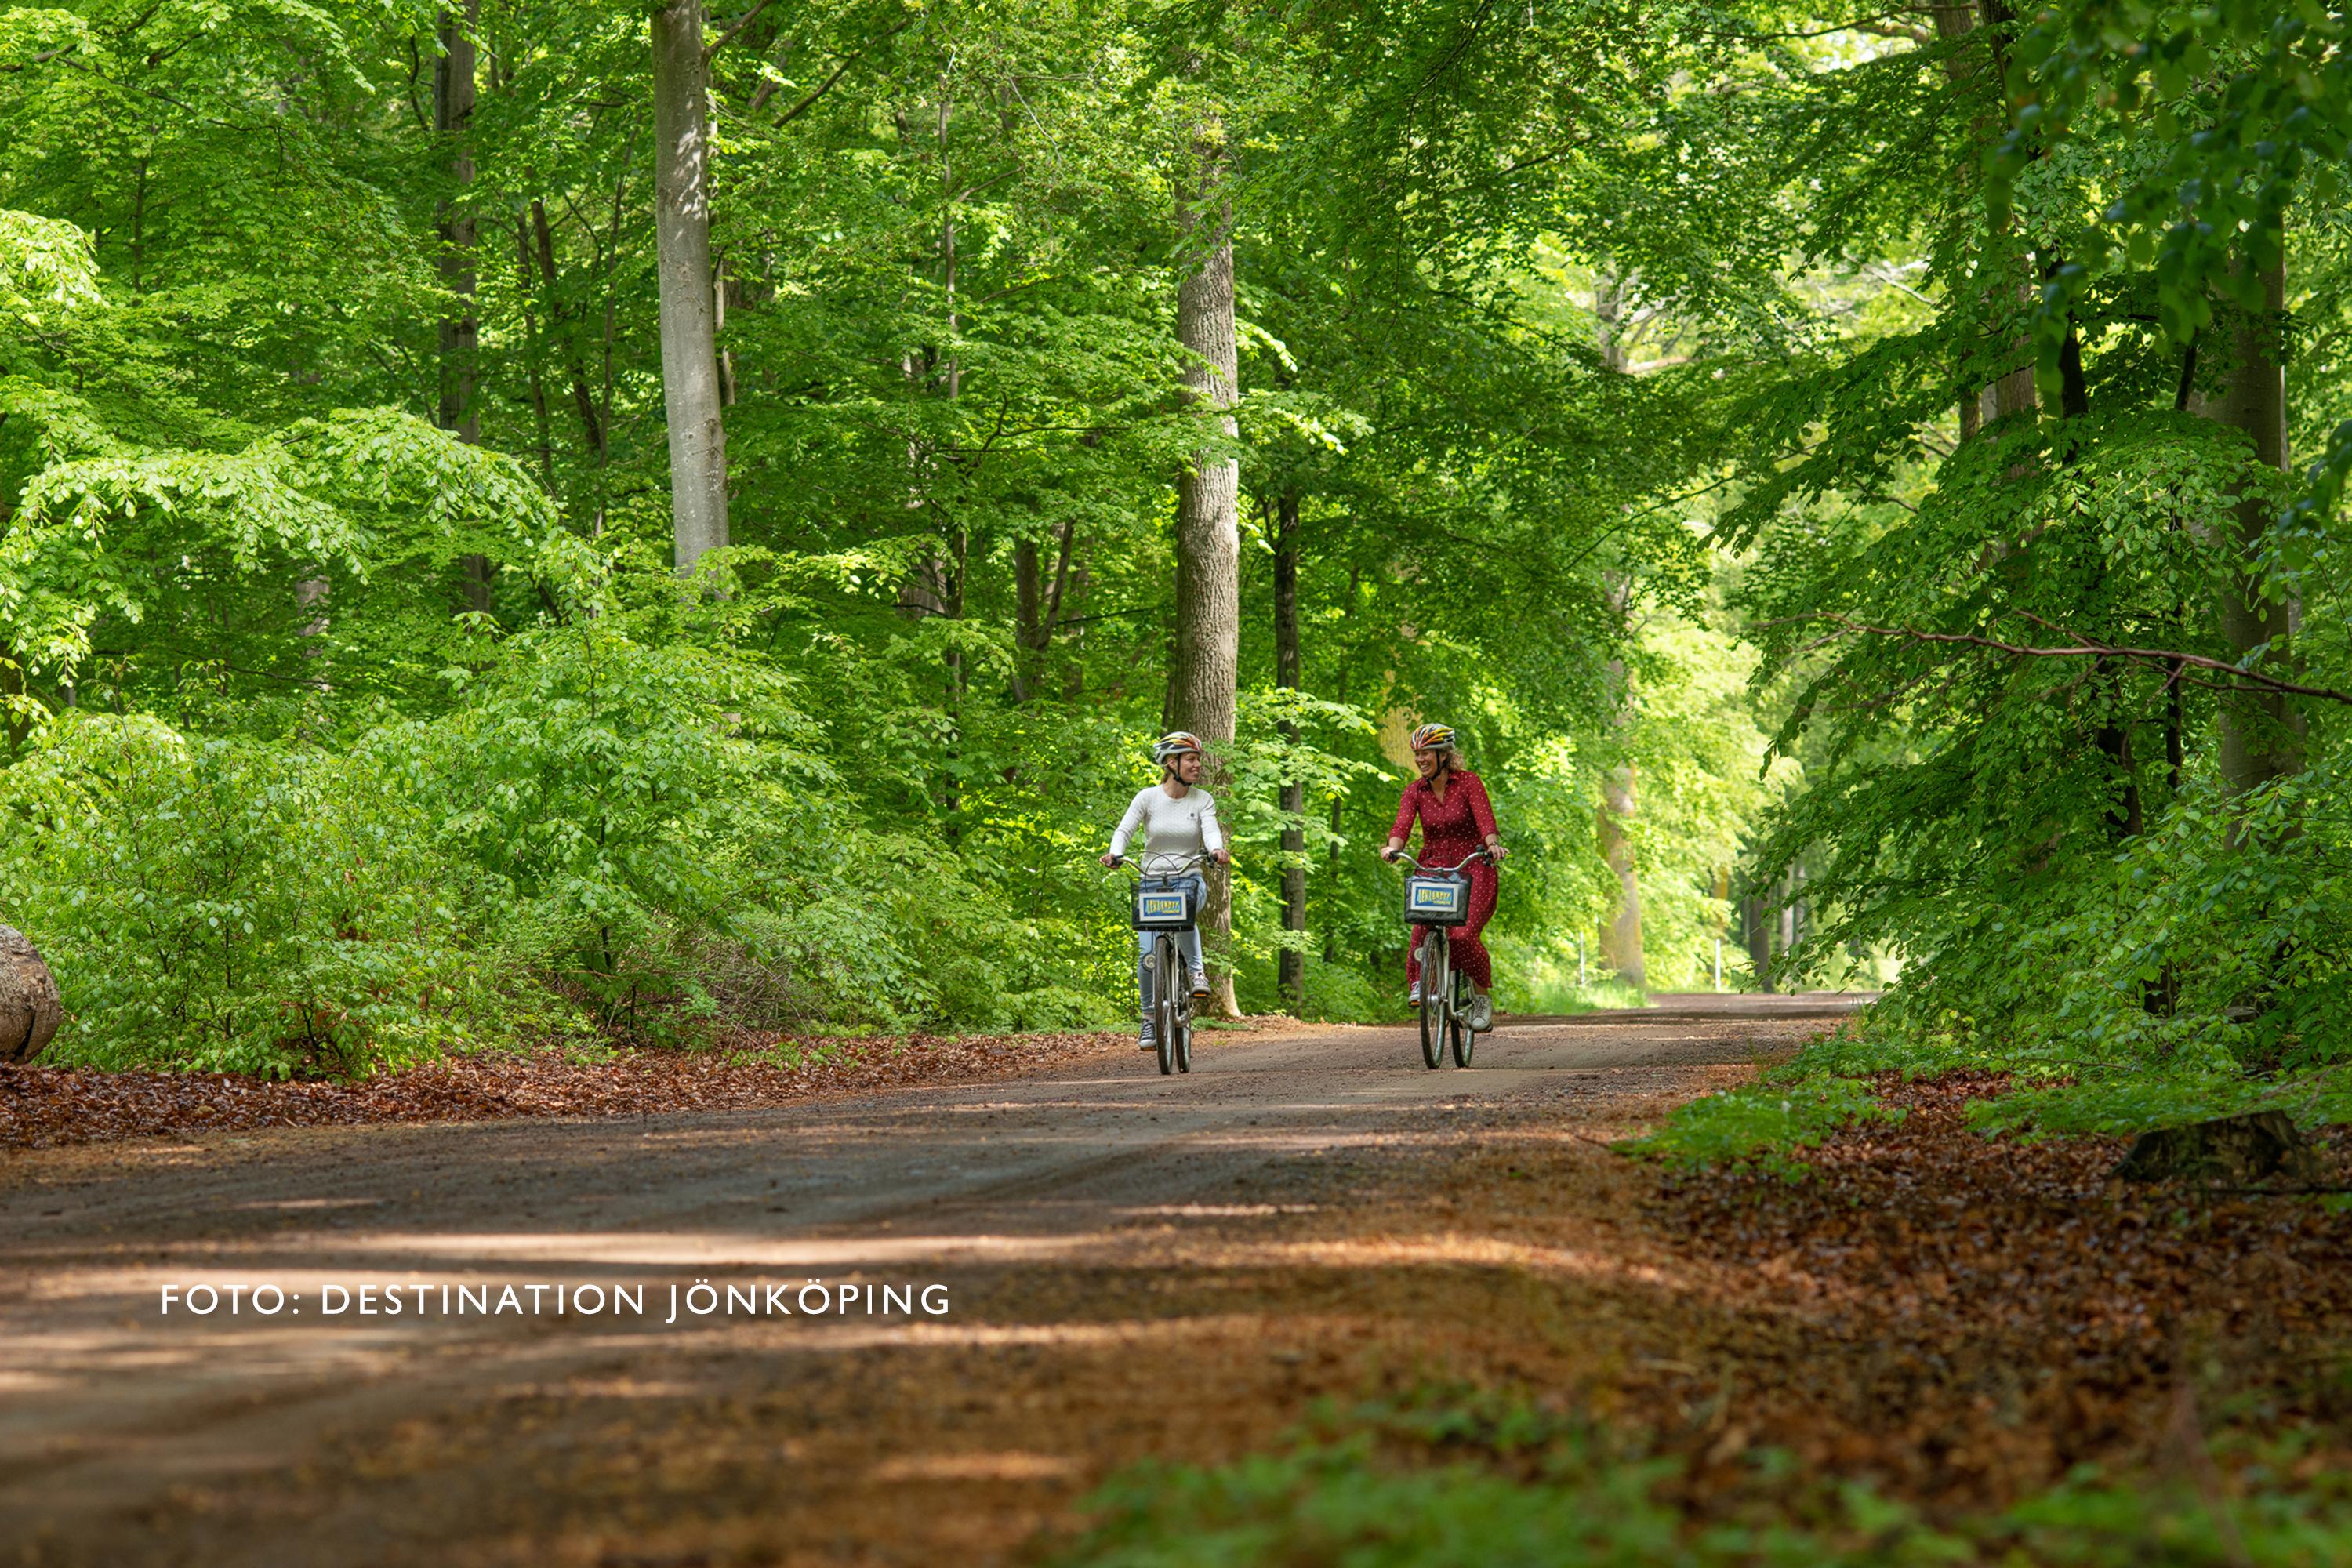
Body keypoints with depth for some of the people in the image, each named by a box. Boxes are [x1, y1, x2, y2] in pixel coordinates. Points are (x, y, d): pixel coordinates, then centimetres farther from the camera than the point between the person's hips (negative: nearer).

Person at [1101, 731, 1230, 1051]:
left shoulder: (1203, 800, 0)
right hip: (1152, 880, 0)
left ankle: (1197, 970, -22)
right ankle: (1149, 1018, 8)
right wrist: (1115, 853, -32)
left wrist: (1217, 850, -38)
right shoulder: (1148, 798, -3)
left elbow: (1211, 829, -15)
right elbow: (1125, 829, -11)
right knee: (1147, 955, -10)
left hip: (1189, 880, 0)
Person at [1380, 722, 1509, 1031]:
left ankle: (1483, 997, 1)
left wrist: (1492, 844, -42)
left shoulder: (1468, 782, -8)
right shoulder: (1415, 791, 1)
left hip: (1472, 869, -3)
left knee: (1464, 935, -20)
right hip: (1433, 869, 3)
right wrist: (1393, 847, -35)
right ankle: (1418, 982, -5)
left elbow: (1484, 819, -22)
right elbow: (1402, 825, -14)